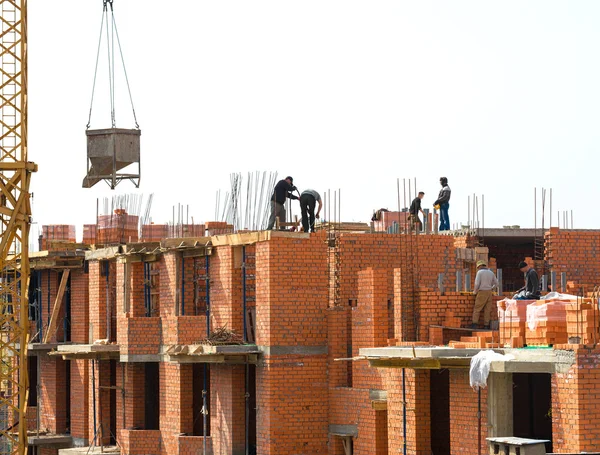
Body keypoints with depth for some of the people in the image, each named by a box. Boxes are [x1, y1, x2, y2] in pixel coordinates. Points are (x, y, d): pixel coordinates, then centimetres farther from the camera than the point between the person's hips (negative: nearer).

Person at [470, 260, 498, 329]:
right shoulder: (491, 273, 11)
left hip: (482, 292, -5)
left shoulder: (480, 272, -6)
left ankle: (474, 324, -10)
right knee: (487, 310, 5)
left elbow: (477, 283, -14)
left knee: (477, 309, -3)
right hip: (489, 292, 5)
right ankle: (486, 325, 2)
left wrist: (475, 291, 2)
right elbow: (496, 284, 17)